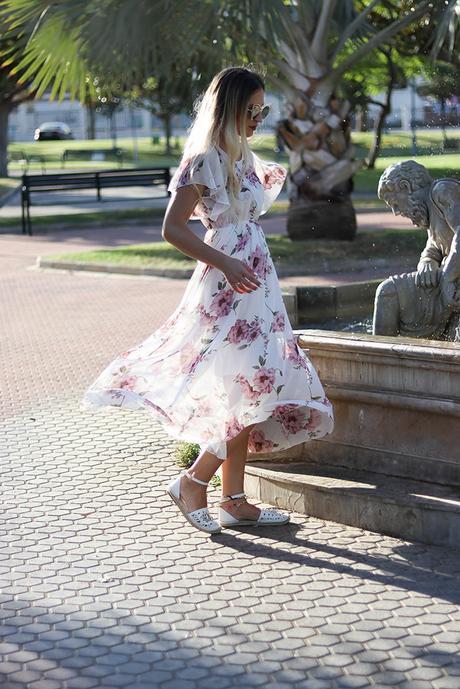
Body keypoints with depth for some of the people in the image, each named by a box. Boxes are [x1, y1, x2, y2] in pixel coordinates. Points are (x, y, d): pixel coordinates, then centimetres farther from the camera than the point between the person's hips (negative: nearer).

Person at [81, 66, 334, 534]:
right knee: (257, 390, -14)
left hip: (254, 284, 9)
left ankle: (234, 500, 15)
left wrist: (269, 182, 16)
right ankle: (192, 483, -1)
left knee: (247, 396, 9)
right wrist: (225, 264, -21)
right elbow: (173, 229, -16)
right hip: (226, 286, -9)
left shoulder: (241, 157, 15)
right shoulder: (204, 161, -12)